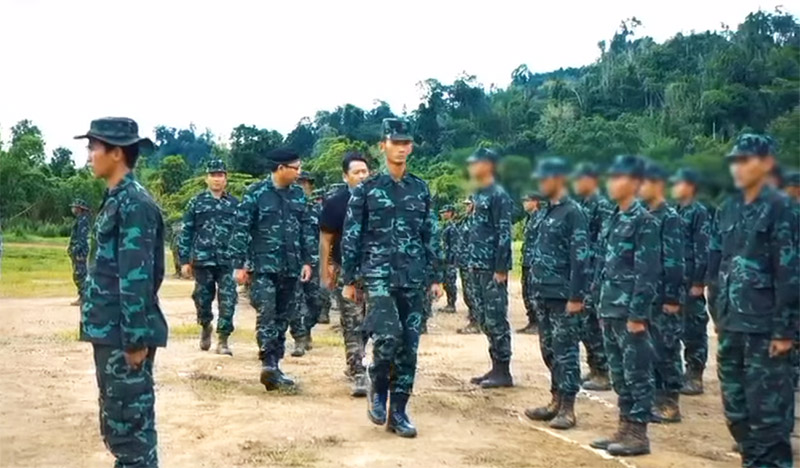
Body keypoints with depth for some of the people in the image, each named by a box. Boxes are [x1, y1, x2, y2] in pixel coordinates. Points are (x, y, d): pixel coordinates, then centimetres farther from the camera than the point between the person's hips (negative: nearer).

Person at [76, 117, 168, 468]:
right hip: (110, 331, 10)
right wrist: (104, 330, 20)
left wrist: (136, 339, -21)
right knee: (115, 420, 17)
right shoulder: (117, 199, 14)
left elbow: (138, 278, -21)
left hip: (125, 336, -10)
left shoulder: (134, 203, -16)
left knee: (130, 421, -2)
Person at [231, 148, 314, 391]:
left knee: (283, 317, 8)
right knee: (266, 313, -16)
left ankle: (275, 366, 16)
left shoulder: (298, 194, 9)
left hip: (290, 267, 5)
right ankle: (268, 364, -17)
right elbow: (241, 229, -4)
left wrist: (306, 260, 8)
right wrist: (239, 265, -7)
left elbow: (306, 228, 14)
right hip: (264, 265, -5)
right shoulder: (256, 193, -5)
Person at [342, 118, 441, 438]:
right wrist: (349, 280, -1)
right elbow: (351, 237, 1)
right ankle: (378, 389, 7)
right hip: (379, 275, -4)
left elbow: (431, 236, 13)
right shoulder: (366, 189, 0)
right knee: (388, 334, -21)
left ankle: (398, 412, 15)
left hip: (413, 278, 4)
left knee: (409, 346, 4)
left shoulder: (420, 189, 10)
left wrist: (436, 277, 9)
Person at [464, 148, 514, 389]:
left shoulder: (498, 195, -11)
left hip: (492, 268, -9)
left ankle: (503, 371, 2)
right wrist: (470, 262, 16)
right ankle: (496, 367, 19)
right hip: (477, 267, 9)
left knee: (496, 319, -5)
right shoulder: (477, 195, 16)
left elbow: (504, 234, -16)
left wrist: (501, 269, -19)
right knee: (484, 319, 12)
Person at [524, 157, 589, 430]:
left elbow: (580, 257, -16)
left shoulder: (573, 212, -11)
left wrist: (577, 296, -19)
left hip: (562, 295, -9)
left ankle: (567, 408, 3)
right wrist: (535, 286, 16)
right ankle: (556, 401, 23)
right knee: (548, 349, 13)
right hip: (544, 294, 9)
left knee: (565, 351, -3)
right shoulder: (547, 211, 15)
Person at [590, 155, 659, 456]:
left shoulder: (644, 221, -11)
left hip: (629, 312, -8)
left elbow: (647, 273, -16)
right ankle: (625, 428, 22)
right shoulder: (614, 219, 14)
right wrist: (602, 306, 15)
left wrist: (637, 314, -19)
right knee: (618, 374, 13)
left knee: (637, 373, 0)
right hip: (610, 310, 9)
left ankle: (638, 433, 7)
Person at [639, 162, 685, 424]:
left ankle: (671, 404, 6)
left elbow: (674, 262, -16)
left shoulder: (670, 217, -12)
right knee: (648, 349, 12)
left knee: (666, 350, -1)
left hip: (663, 298, -8)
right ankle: (656, 398, 21)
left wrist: (672, 297, -19)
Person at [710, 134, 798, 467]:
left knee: (768, 408, -2)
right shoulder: (728, 209, 12)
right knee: (735, 405, 14)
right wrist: (720, 315, 14)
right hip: (732, 325, 7)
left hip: (764, 327, -7)